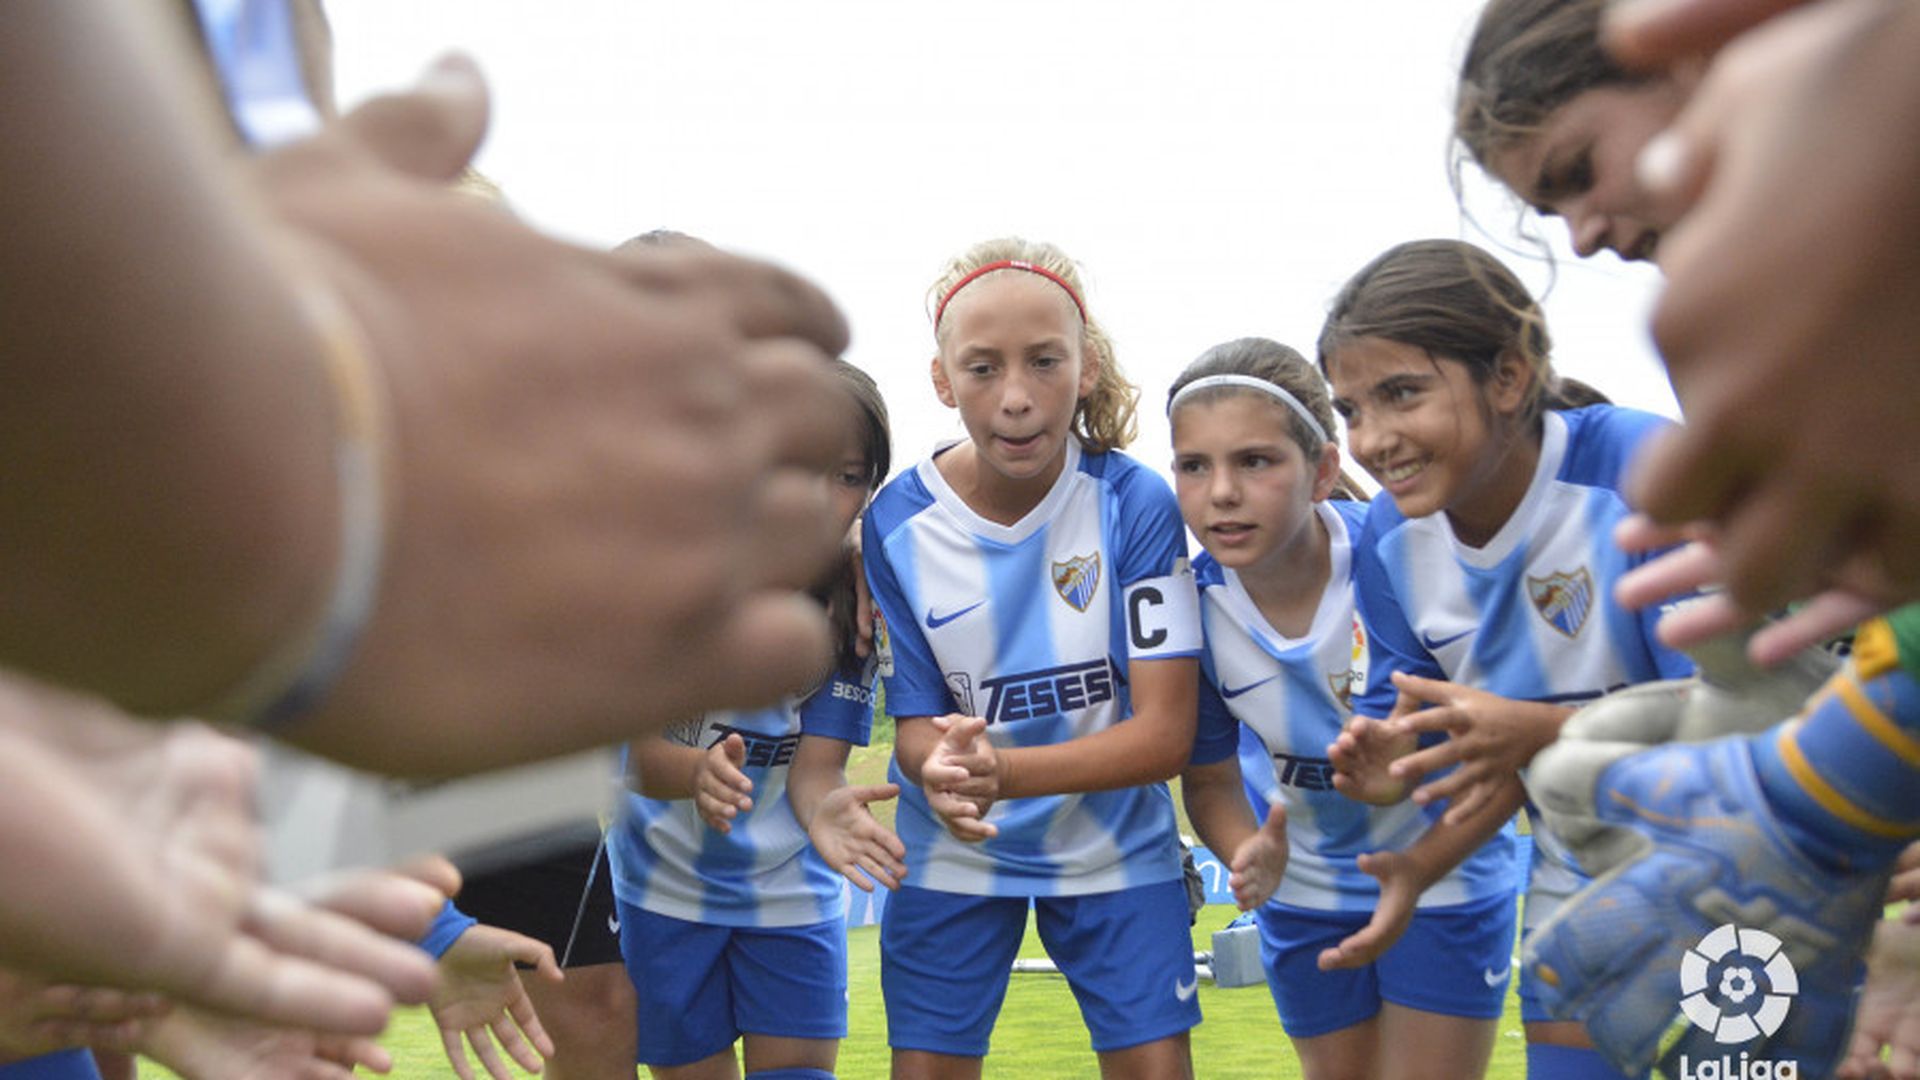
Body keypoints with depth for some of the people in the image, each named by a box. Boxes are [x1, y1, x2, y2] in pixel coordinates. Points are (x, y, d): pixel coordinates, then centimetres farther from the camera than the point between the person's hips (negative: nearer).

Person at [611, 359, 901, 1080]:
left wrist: (826, 807, -39)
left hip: (790, 893, 1)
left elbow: (814, 768, -14)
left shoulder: (858, 602, -12)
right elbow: (630, 745, -19)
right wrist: (697, 772, -42)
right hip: (666, 886, -1)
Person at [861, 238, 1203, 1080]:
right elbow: (916, 721, -8)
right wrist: (940, 771, -34)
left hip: (1114, 845, -1)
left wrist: (1002, 770, -36)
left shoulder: (1135, 503, -18)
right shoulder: (897, 522, -14)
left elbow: (1166, 733, -20)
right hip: (952, 854, 1)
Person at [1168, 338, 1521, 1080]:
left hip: (1439, 878, -3)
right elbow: (1208, 773, -5)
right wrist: (1250, 858, -26)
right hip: (1303, 897, 4)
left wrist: (1423, 864, -37)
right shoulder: (1190, 603, -19)